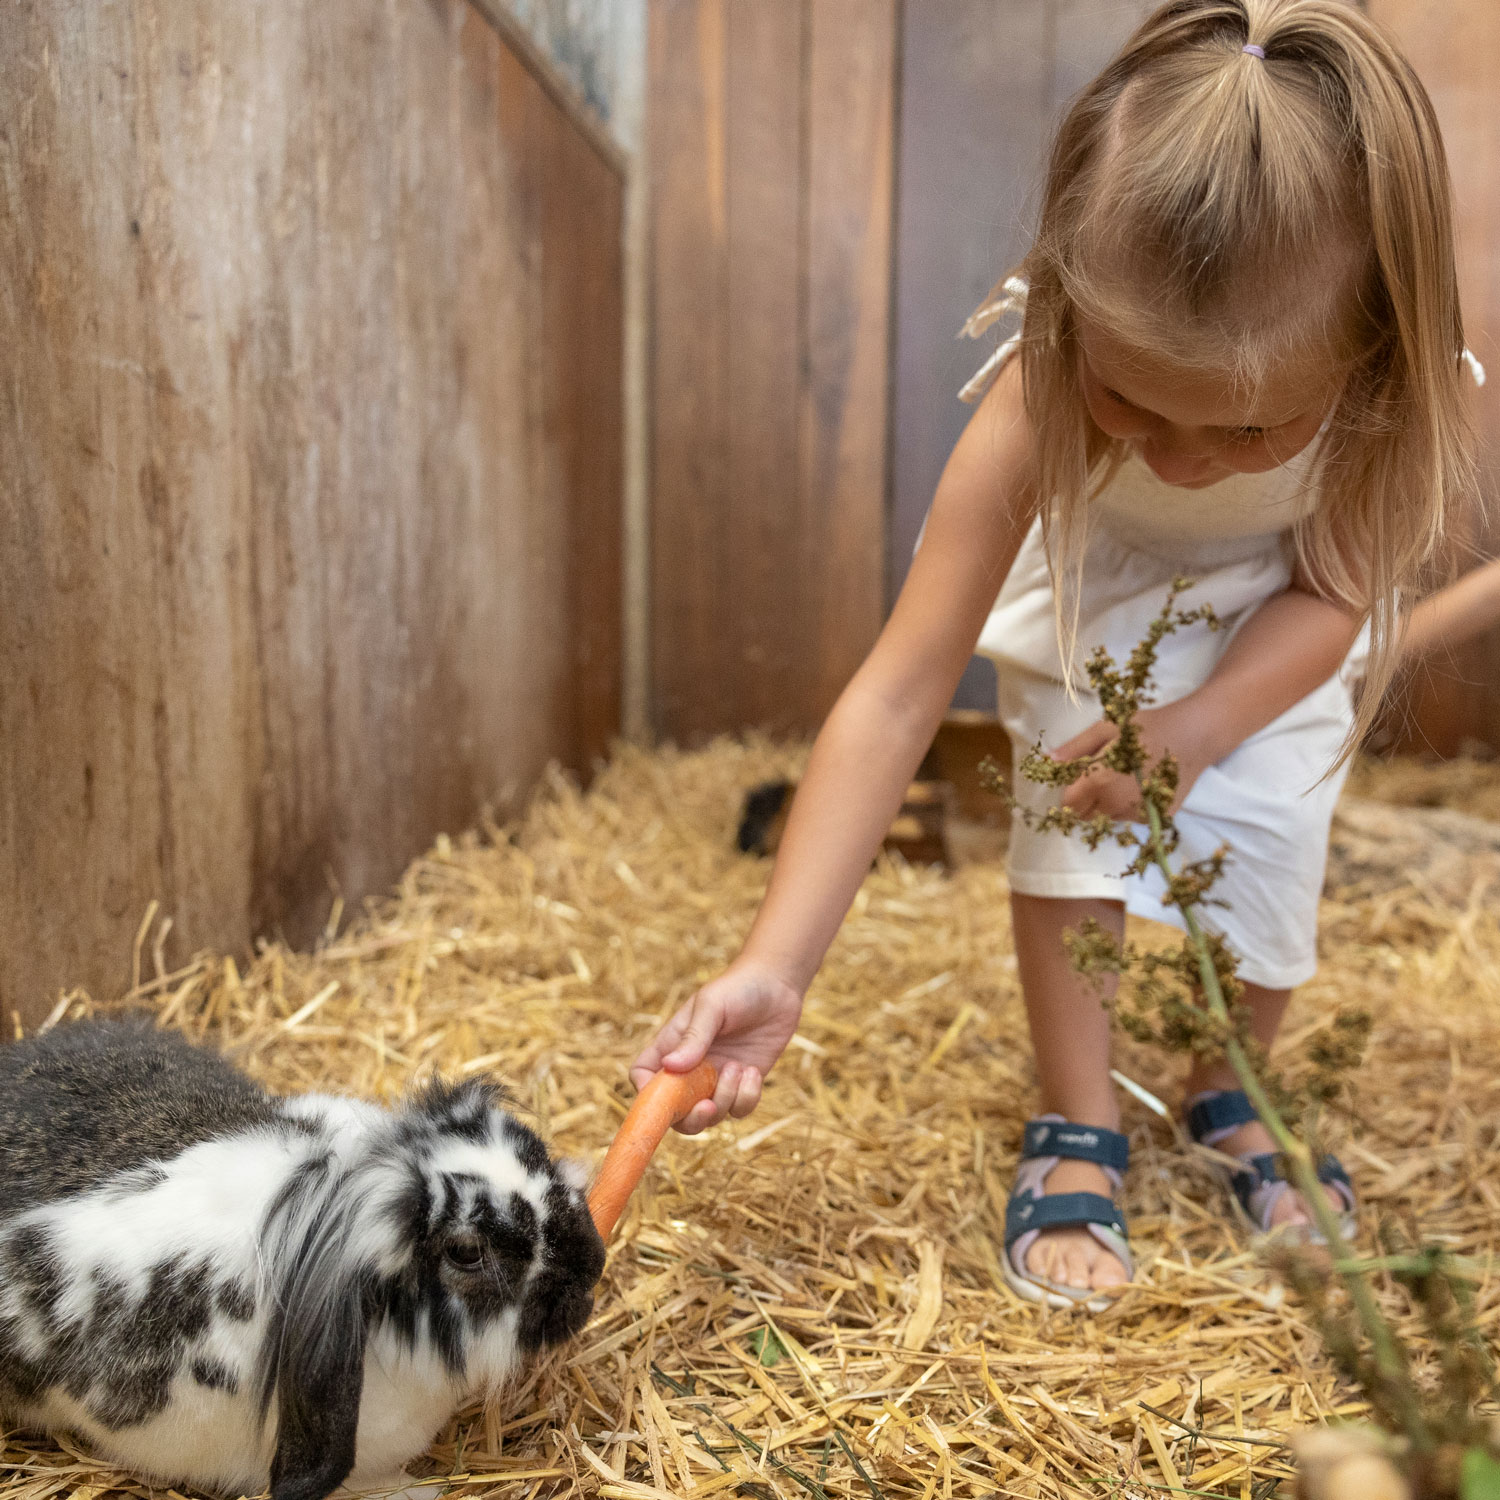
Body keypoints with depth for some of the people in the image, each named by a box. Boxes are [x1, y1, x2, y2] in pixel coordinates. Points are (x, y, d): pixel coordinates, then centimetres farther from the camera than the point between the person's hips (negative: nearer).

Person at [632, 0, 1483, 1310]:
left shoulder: (1399, 383, -37)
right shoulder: (1040, 399, -41)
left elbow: (1334, 590, -17)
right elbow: (896, 696, -42)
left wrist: (1199, 723, -36)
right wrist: (775, 969, -48)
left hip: (1274, 611, 2)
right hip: (1093, 581, -1)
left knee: (1268, 838, -8)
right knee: (1078, 811, -20)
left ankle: (1229, 1093, 19)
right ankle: (1077, 1134, -3)